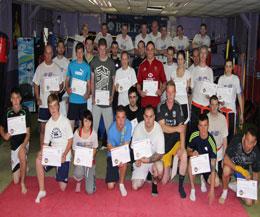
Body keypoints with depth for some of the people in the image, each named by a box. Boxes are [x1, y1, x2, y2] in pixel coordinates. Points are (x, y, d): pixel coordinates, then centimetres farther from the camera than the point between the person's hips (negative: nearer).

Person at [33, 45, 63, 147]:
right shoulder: (40, 68, 0)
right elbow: (36, 84, 3)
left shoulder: (57, 68, 3)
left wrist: (57, 91, -12)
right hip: (43, 103, -1)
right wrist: (37, 98, -8)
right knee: (42, 127, 4)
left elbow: (61, 83, 9)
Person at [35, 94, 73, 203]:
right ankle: (42, 190, -15)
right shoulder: (48, 123, 4)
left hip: (64, 156, -4)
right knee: (38, 159, -28)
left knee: (62, 187, -5)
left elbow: (70, 140, -7)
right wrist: (41, 152, -17)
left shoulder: (65, 121, -9)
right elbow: (46, 143, 5)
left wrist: (64, 155, -20)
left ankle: (61, 171, 30)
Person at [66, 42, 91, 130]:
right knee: (71, 121, 2)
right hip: (72, 99, 0)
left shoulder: (87, 67, 3)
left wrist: (88, 93, -12)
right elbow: (67, 79, 9)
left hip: (83, 100, 1)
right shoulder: (71, 65, 3)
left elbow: (88, 83, 6)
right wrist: (67, 88, -12)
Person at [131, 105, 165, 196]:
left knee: (159, 169, -37)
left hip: (154, 159, -2)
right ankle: (145, 174, 22)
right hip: (140, 159, 2)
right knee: (135, 187, -12)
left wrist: (148, 160, -31)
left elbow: (160, 154, -16)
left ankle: (155, 184, -1)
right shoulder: (139, 127, -12)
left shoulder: (158, 130, -19)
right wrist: (137, 159, -16)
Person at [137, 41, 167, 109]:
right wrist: (139, 91, -4)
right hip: (144, 98, 1)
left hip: (156, 98, -1)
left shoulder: (159, 64, 6)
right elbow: (139, 82, 13)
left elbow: (164, 81, 8)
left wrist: (161, 90, -9)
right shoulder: (142, 65, 10)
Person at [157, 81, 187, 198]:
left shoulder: (178, 107, -3)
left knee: (184, 155, -35)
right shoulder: (161, 107, -5)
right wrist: (176, 128, -16)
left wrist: (182, 147, -19)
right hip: (164, 143, -1)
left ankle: (181, 186, -15)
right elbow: (162, 127, -11)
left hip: (176, 141, 1)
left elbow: (182, 129, -10)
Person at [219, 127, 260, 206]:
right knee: (226, 169, -40)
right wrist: (241, 170, -39)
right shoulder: (236, 141, -30)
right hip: (232, 165, -1)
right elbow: (226, 159, -30)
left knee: (249, 202, -10)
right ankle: (225, 192, -10)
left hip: (244, 171, 1)